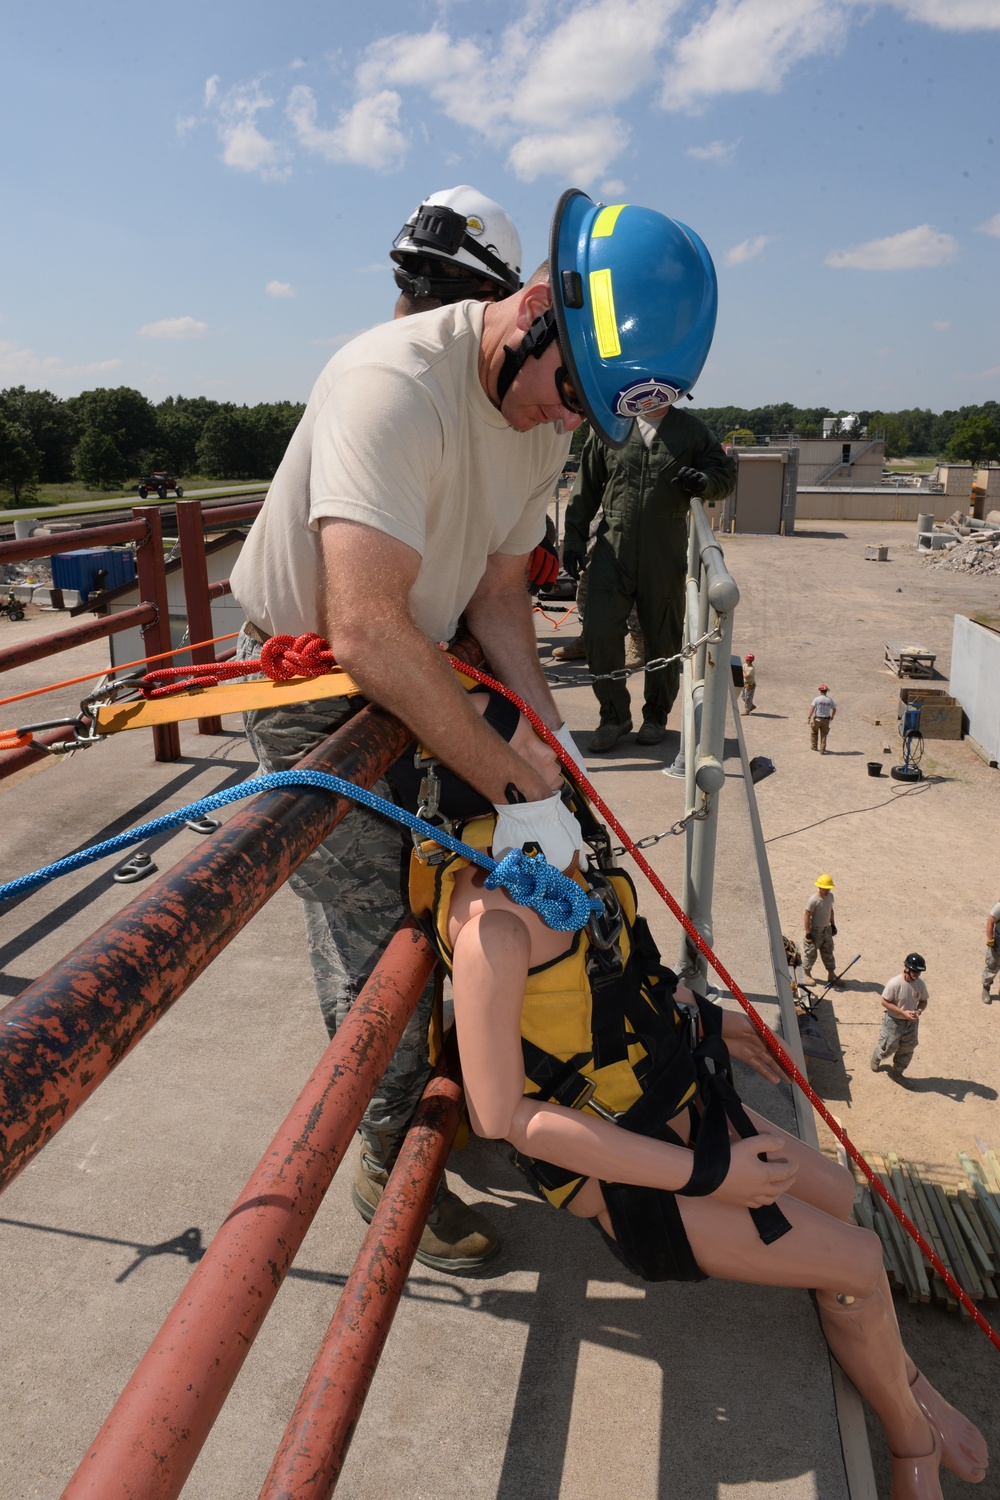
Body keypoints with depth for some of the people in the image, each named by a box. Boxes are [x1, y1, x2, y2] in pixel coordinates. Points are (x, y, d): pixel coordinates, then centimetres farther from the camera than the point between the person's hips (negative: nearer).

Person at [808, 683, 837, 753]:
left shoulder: (817, 699, -10)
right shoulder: (830, 700, 0)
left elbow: (812, 708, -16)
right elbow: (834, 709, 9)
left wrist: (808, 718, -14)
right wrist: (832, 718, 24)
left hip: (817, 719, -2)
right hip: (826, 720, 2)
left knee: (814, 732, 20)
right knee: (823, 735, 9)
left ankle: (814, 746, 26)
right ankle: (822, 750, 8)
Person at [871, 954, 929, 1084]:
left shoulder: (920, 984, -11)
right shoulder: (894, 983, -27)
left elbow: (923, 1001, 4)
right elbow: (885, 1002, -19)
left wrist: (920, 1010, -19)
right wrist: (903, 1012, -26)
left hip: (911, 1022, 5)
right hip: (893, 1021, -5)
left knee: (907, 1050, 15)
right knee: (888, 1047, 9)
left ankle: (897, 1072, 39)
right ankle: (876, 1059, 44)